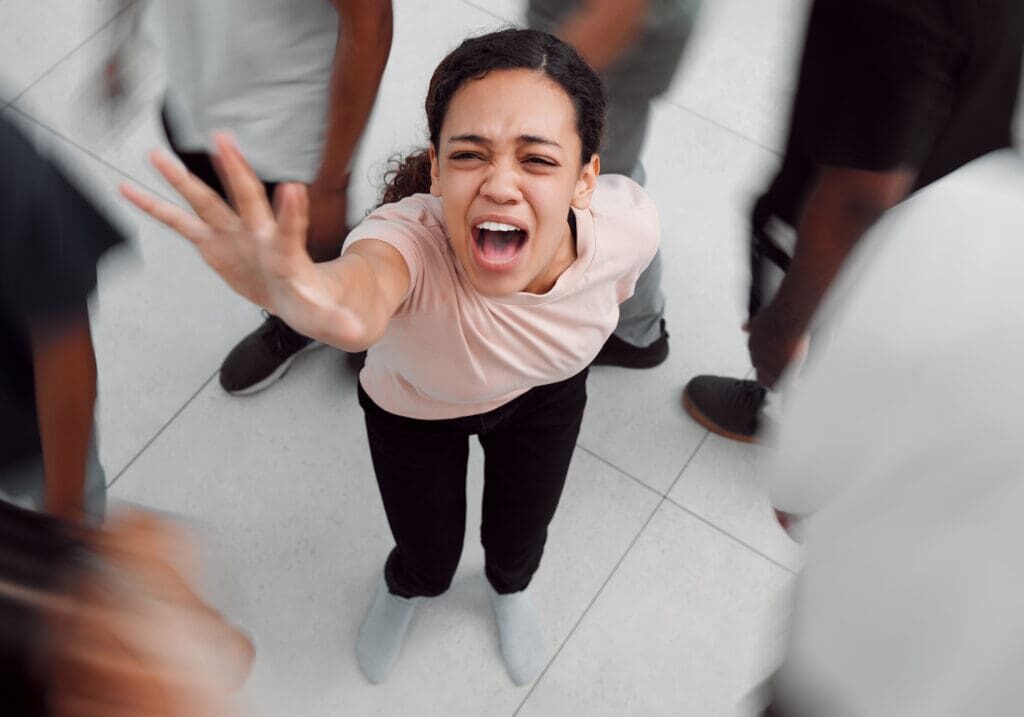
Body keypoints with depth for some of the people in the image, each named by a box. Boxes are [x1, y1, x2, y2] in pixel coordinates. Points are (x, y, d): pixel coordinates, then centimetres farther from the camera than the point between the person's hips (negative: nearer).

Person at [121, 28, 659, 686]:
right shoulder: (413, 241, -46)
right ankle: (401, 591, 59)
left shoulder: (628, 222, -36)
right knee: (429, 562, 17)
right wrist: (302, 292, -96)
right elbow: (365, 286, -72)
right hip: (417, 410, -1)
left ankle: (511, 590, 61)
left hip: (547, 394, 2)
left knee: (518, 542, 19)